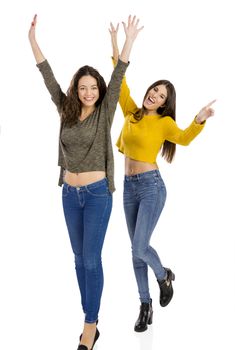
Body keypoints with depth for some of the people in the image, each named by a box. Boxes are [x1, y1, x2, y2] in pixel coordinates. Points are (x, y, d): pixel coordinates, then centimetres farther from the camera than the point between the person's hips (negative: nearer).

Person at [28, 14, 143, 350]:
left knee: (91, 260, -5)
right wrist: (33, 39, -2)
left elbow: (117, 79, -17)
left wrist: (129, 42, -27)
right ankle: (91, 318, 24)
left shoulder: (104, 112, -6)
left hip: (97, 194, -5)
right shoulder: (67, 111, 4)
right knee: (79, 258, 11)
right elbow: (49, 79, 2)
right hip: (70, 194, 5)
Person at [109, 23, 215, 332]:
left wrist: (199, 120, -42)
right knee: (137, 250, 8)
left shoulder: (163, 122, -6)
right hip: (129, 186, 6)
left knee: (139, 247, -12)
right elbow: (121, 86, 7)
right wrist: (116, 51, 1)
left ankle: (165, 276, 21)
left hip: (151, 186, -6)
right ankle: (145, 306, 20)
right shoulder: (132, 113, 9)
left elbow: (184, 138, -23)